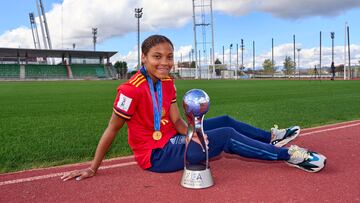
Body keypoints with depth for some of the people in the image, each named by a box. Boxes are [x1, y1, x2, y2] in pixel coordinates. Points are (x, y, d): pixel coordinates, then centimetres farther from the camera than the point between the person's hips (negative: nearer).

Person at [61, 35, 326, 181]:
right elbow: (113, 128, -17)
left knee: (224, 121, 13)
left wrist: (190, 134, -23)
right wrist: (93, 168, -12)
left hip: (170, 140, 8)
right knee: (227, 135, -11)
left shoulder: (167, 82, 1)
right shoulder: (133, 88, -23)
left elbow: (176, 120, -2)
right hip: (156, 155, -8)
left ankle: (272, 138, 31)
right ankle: (288, 154, 2)